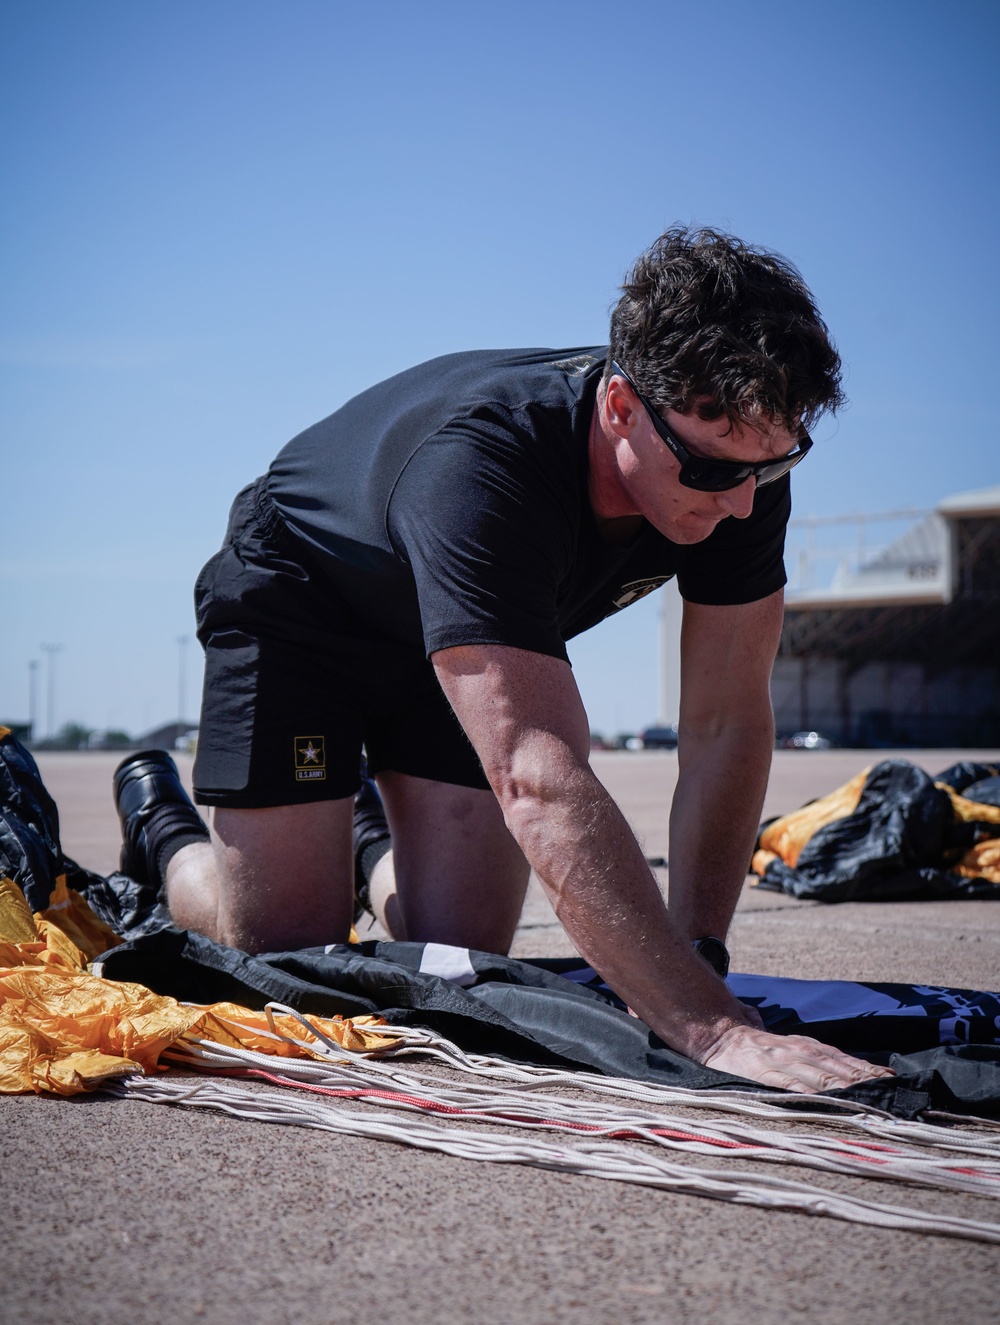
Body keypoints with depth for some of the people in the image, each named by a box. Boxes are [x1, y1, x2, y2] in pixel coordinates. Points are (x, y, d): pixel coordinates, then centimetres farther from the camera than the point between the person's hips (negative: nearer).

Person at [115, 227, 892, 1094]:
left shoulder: (740, 452, -27)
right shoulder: (476, 466, -45)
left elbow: (726, 724, -21)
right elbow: (540, 782, -54)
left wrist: (695, 954, -32)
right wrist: (710, 1028, -61)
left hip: (492, 629, 5)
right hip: (296, 605, -5)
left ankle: (375, 844, 33)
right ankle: (161, 826, 27)